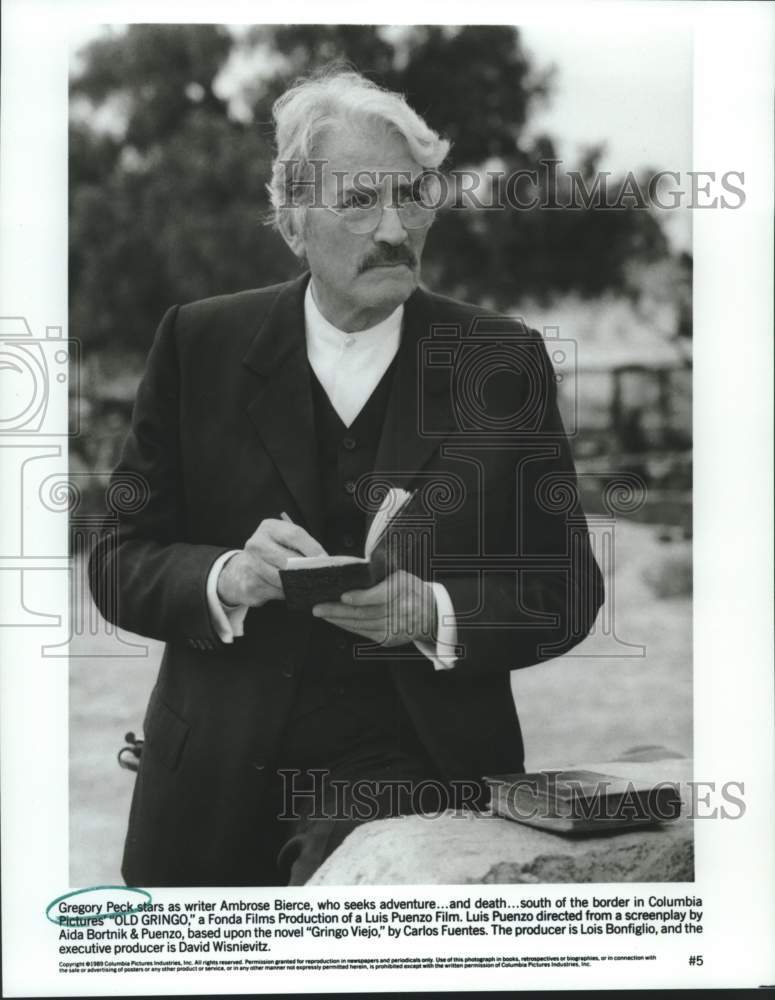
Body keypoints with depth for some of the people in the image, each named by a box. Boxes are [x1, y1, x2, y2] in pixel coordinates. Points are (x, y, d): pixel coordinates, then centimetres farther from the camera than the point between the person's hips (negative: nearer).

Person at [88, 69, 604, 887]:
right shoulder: (199, 345, 3)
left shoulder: (504, 359, 2)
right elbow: (119, 564, 2)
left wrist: (433, 614, -18)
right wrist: (228, 579, -18)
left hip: (418, 770, -2)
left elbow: (565, 590, 1)